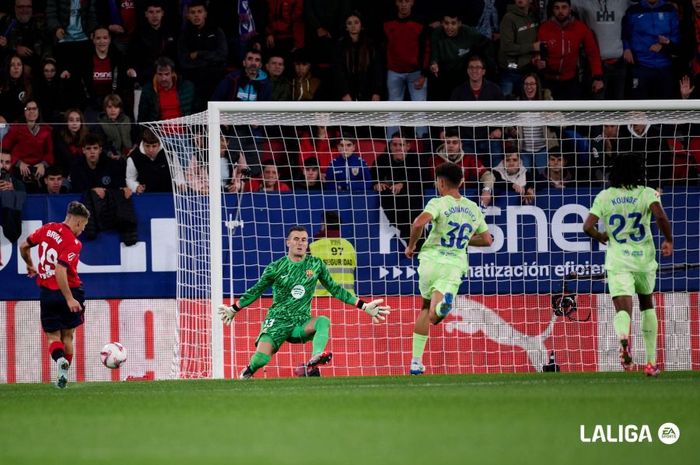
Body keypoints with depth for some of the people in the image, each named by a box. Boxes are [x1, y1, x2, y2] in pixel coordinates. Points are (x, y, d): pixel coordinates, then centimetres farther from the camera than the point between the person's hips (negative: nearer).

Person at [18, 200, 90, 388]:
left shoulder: (47, 229, 0)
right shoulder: (74, 243, -17)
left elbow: (23, 246, 12)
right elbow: (60, 270, -28)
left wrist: (30, 265, 32)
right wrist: (70, 299, -27)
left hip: (47, 293, 3)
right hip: (69, 291, -3)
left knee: (53, 336, 9)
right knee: (68, 335, 16)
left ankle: (60, 359, -23)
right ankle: (64, 377, 15)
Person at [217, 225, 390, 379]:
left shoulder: (316, 265, 5)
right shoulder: (275, 268, -1)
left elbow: (335, 289, 12)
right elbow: (256, 291, 13)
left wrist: (364, 307, 9)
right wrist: (233, 309, 15)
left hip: (302, 323, 2)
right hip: (277, 321, -2)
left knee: (323, 321, -31)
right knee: (261, 358, -21)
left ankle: (315, 359, -51)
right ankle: (245, 375, 13)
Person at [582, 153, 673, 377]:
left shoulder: (604, 197, 2)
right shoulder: (647, 194, -3)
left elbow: (587, 227, -4)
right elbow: (660, 216, -20)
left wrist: (601, 237, 17)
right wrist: (669, 241, -4)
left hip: (617, 260, -1)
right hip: (644, 258, 1)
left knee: (623, 309, -9)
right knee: (647, 305, 23)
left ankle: (623, 336, -47)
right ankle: (651, 362, 22)